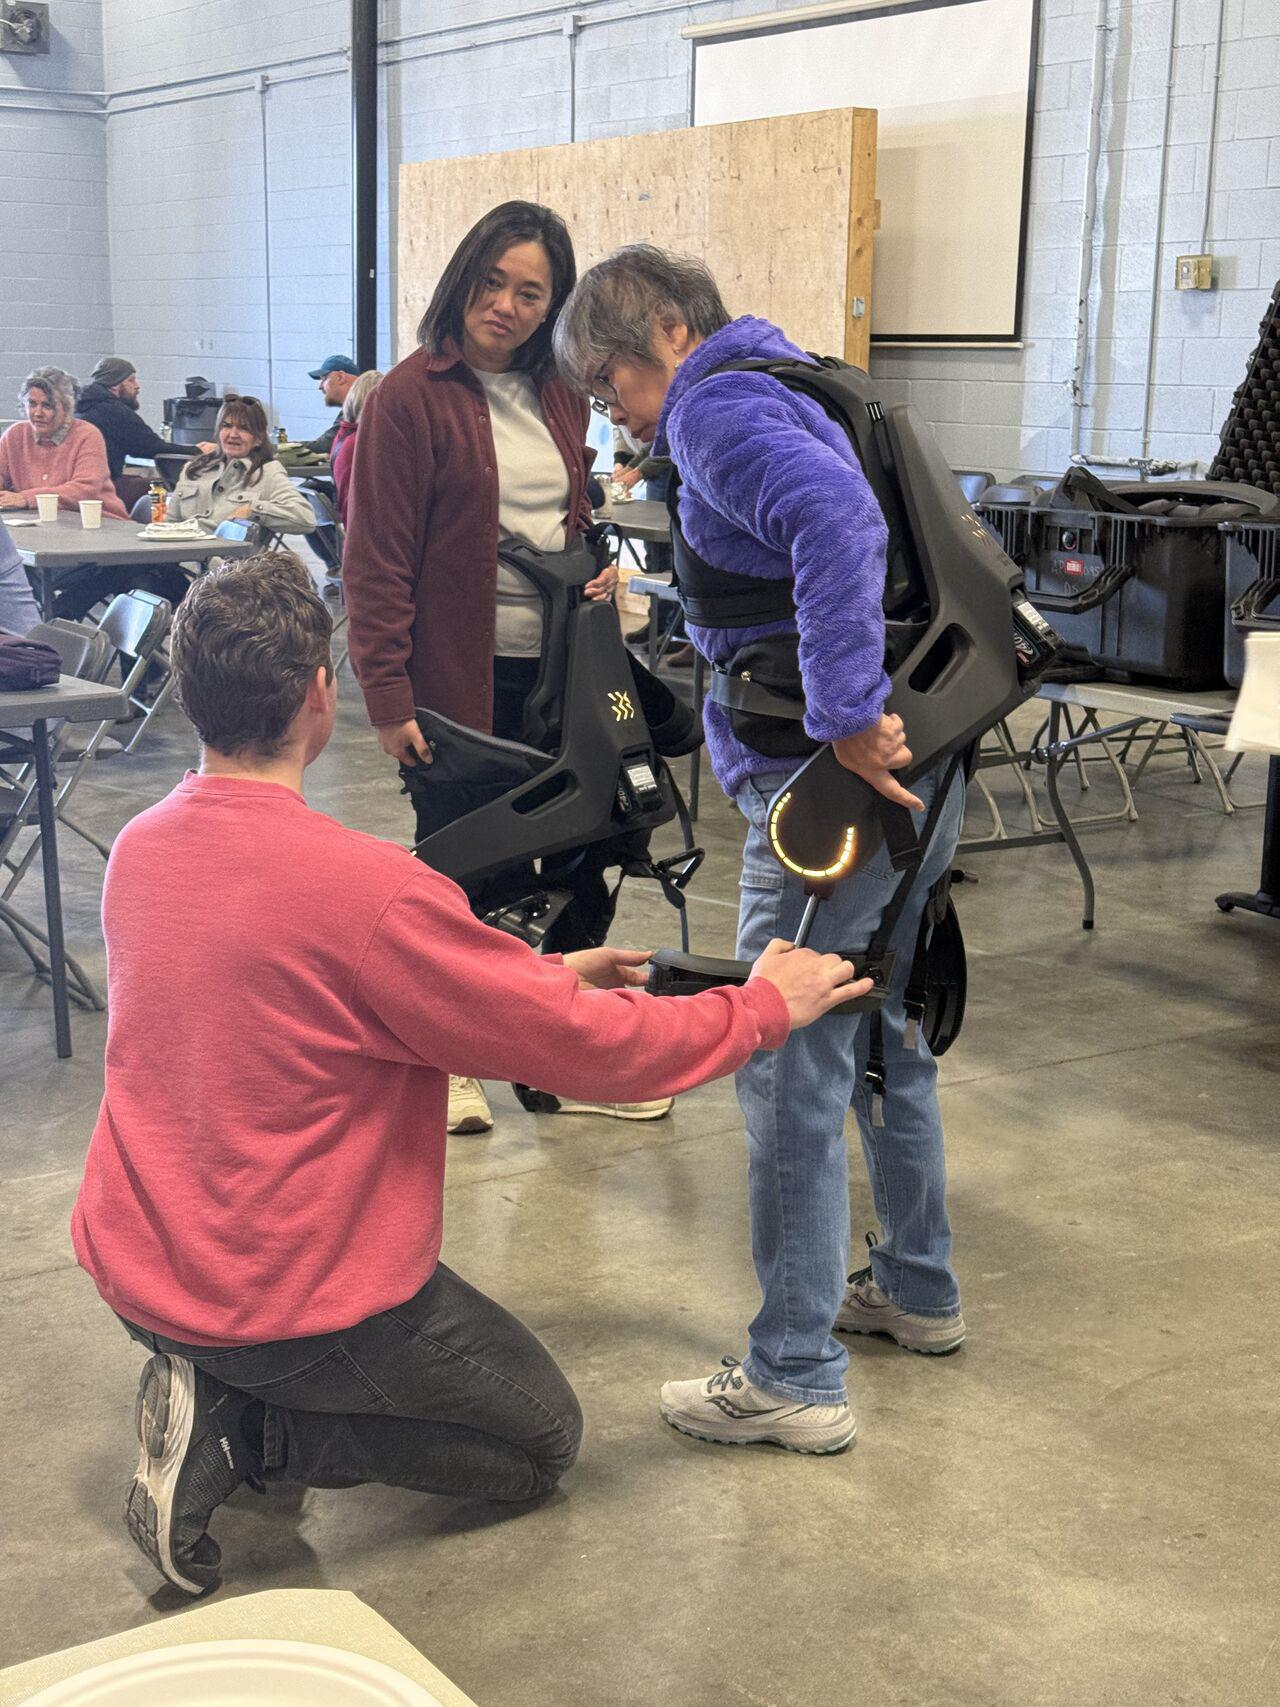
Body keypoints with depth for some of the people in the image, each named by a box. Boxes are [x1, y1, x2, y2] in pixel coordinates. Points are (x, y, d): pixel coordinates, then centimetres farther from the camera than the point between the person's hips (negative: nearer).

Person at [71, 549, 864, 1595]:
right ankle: (240, 1433, -2)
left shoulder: (138, 850, -3)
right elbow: (585, 1048, -19)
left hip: (132, 1266, 8)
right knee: (544, 1441, 15)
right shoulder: (365, 890, -27)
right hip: (287, 1299, -8)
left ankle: (211, 1395, 11)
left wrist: (542, 977, 13)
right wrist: (765, 1007, -3)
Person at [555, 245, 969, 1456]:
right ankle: (917, 1289, 39)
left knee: (789, 1075, -2)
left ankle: (795, 1379, 8)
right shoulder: (784, 388, 20)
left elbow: (836, 518, -29)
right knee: (884, 1039, 23)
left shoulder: (718, 405, -10)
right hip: (918, 775, 10)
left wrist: (847, 719, -29)